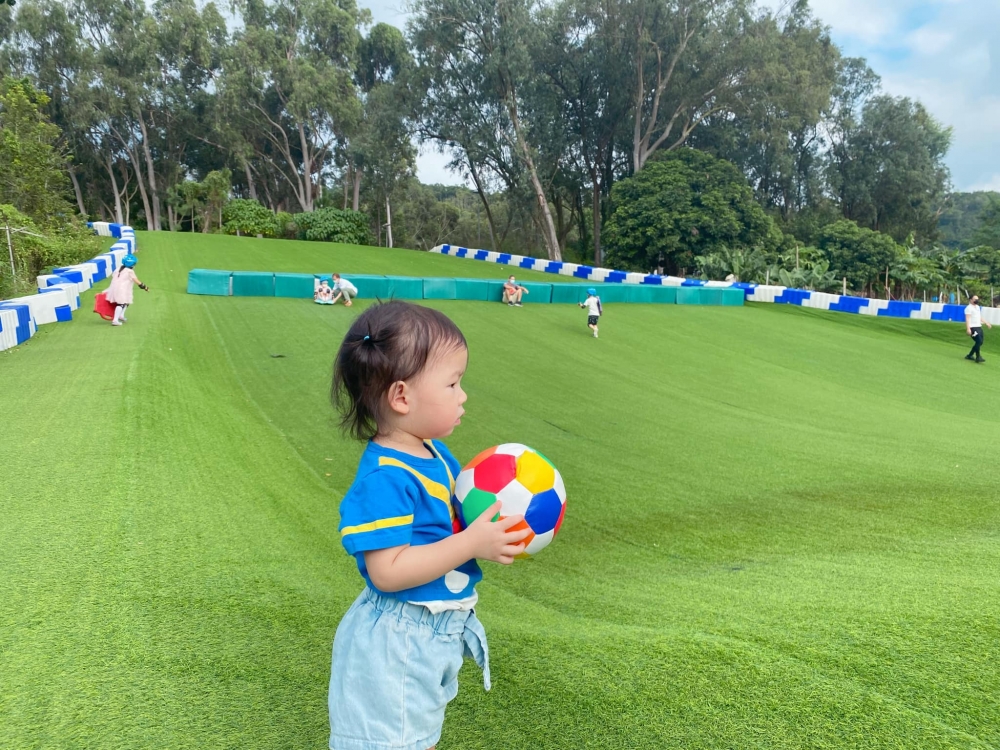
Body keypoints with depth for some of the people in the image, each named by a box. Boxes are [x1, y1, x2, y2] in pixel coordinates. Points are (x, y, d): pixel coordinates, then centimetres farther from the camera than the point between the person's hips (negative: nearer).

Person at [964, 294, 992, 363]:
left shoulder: (978, 307, 19)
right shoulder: (969, 308, -10)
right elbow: (967, 318, -17)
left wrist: (986, 322, 30)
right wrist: (968, 329, -24)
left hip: (979, 327, 9)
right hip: (973, 328, -9)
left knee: (980, 342, 8)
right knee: (979, 342, -15)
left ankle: (970, 355, 19)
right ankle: (978, 357, -8)